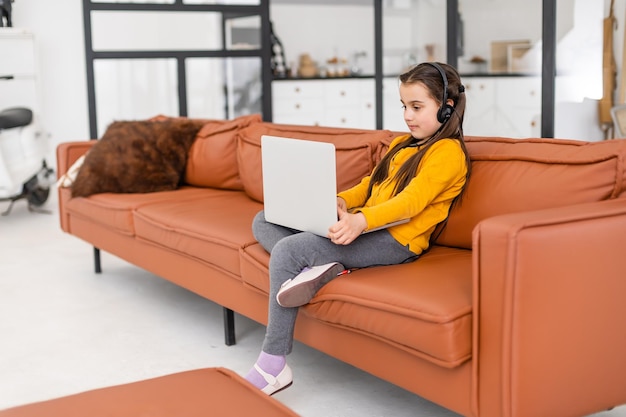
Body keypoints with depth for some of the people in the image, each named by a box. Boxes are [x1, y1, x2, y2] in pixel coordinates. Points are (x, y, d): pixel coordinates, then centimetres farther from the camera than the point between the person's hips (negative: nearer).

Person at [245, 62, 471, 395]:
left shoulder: (447, 151, -7)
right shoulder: (400, 144, 24)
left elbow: (411, 200, -21)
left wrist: (361, 220, -37)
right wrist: (341, 201, -1)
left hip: (394, 241, -10)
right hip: (366, 226, 10)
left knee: (287, 249, -26)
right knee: (264, 222, 3)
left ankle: (272, 366, -20)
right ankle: (319, 267, -25)